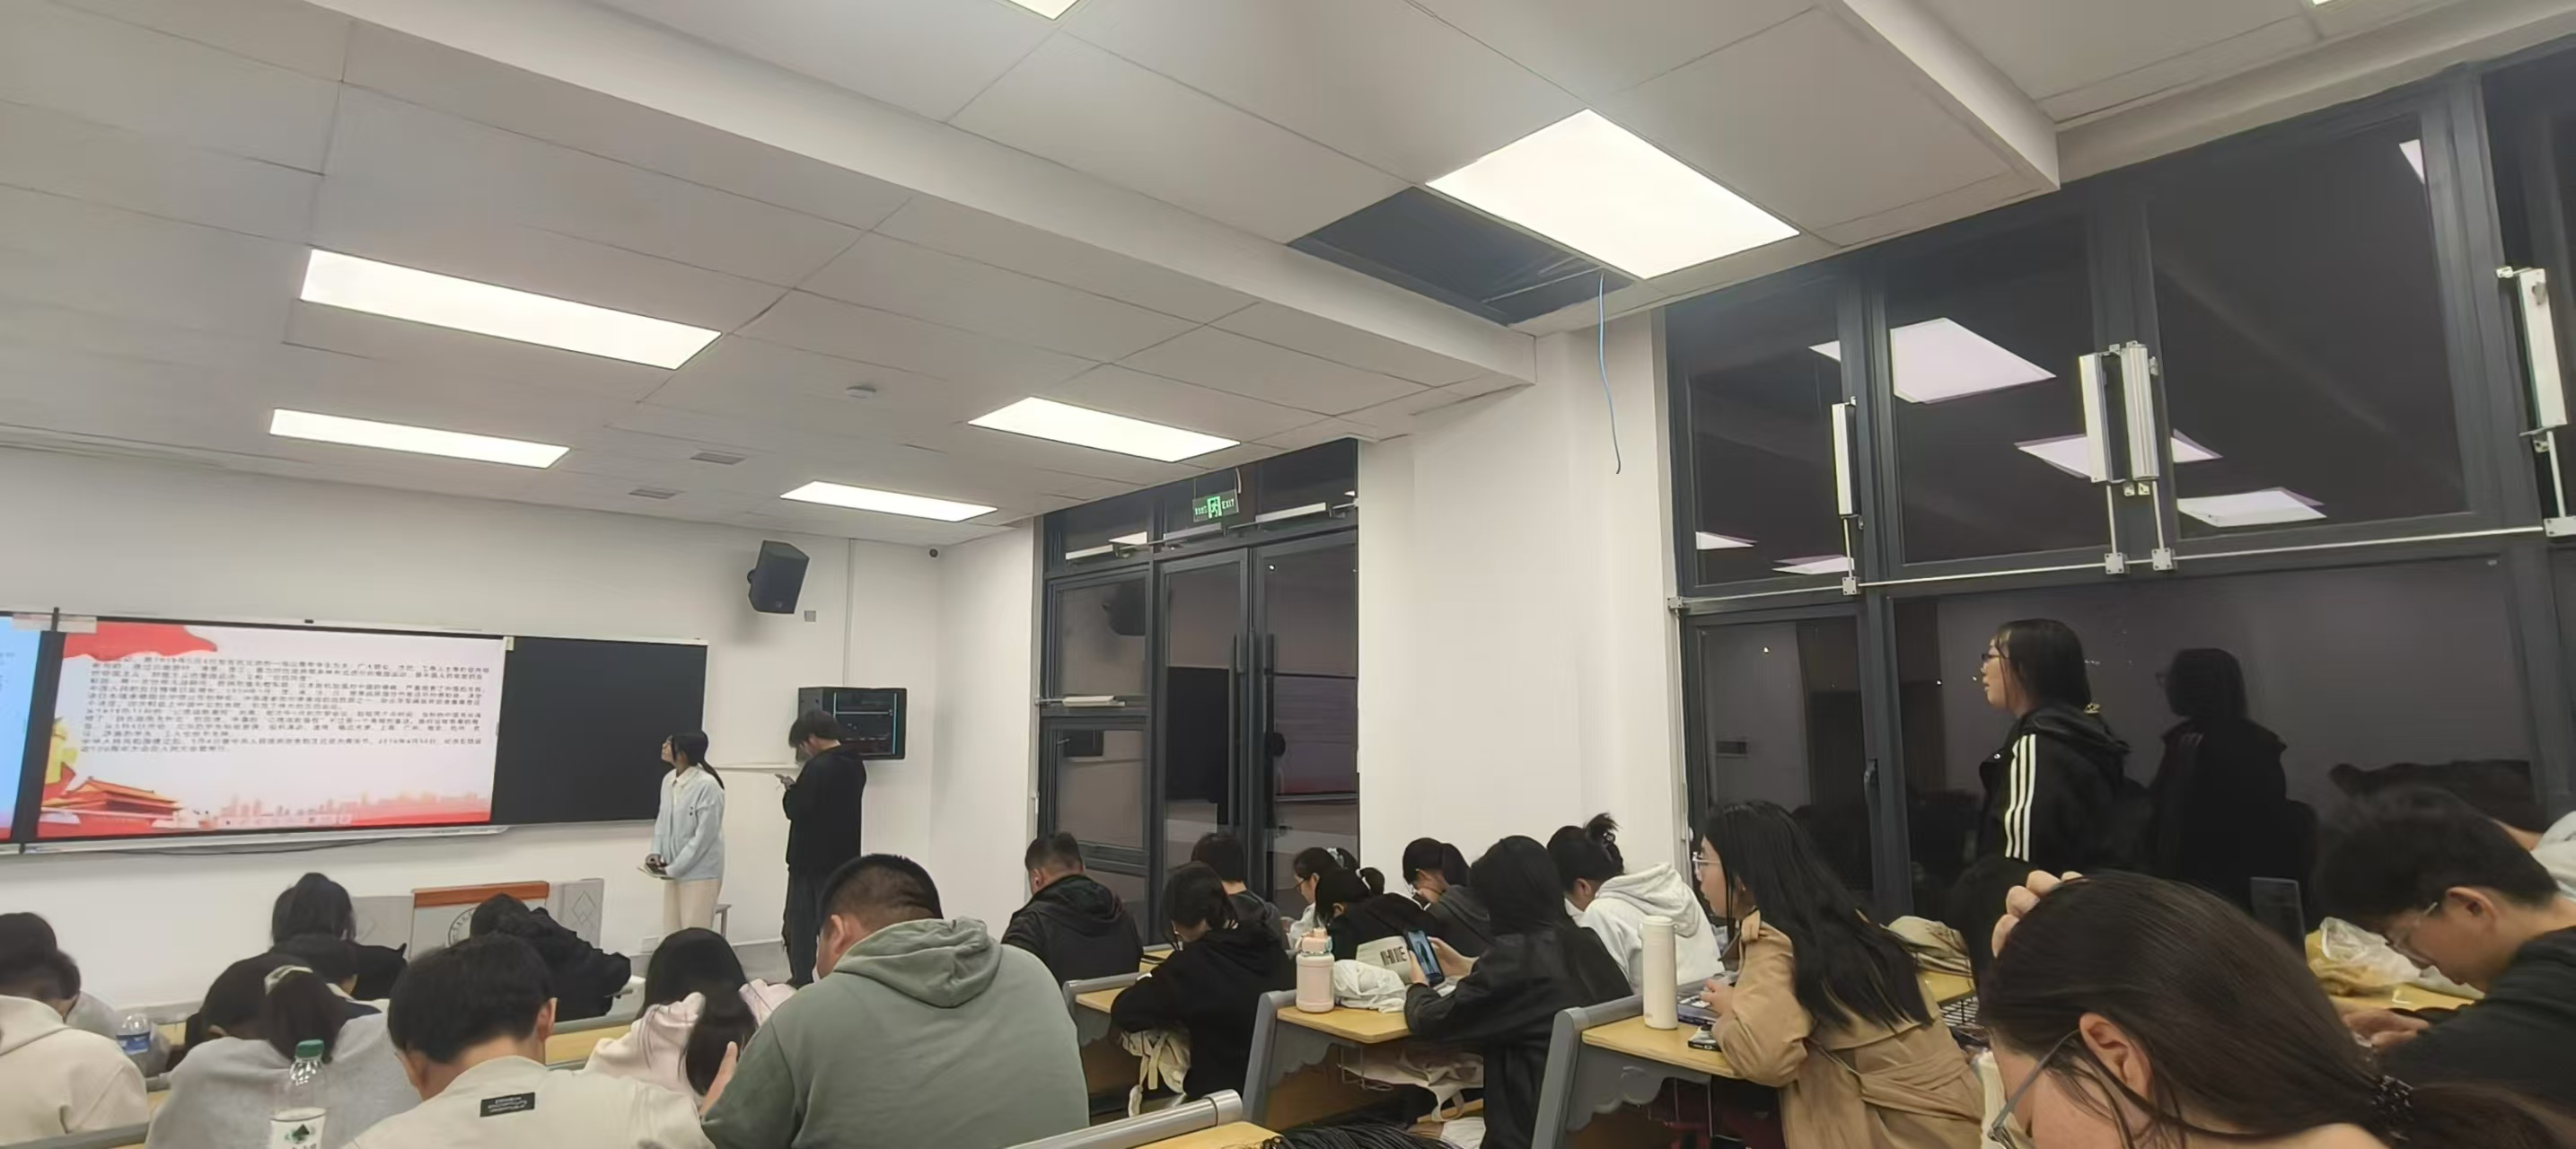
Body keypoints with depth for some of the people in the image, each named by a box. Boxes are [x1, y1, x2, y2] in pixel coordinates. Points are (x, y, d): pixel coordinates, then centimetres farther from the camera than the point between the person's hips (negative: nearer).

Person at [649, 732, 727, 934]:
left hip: (700, 873, -7)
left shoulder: (707, 786, -21)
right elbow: (662, 820, 14)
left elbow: (705, 835, -19)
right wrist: (657, 852, 0)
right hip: (673, 872, 7)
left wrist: (673, 868, -15)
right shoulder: (668, 779, 1)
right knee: (672, 933, 14)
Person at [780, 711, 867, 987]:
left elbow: (794, 809, -16)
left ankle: (802, 983, 11)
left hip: (812, 860, -7)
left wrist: (792, 789, 3)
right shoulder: (855, 766, 6)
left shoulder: (818, 768, -20)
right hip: (843, 858, 7)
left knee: (800, 926, 6)